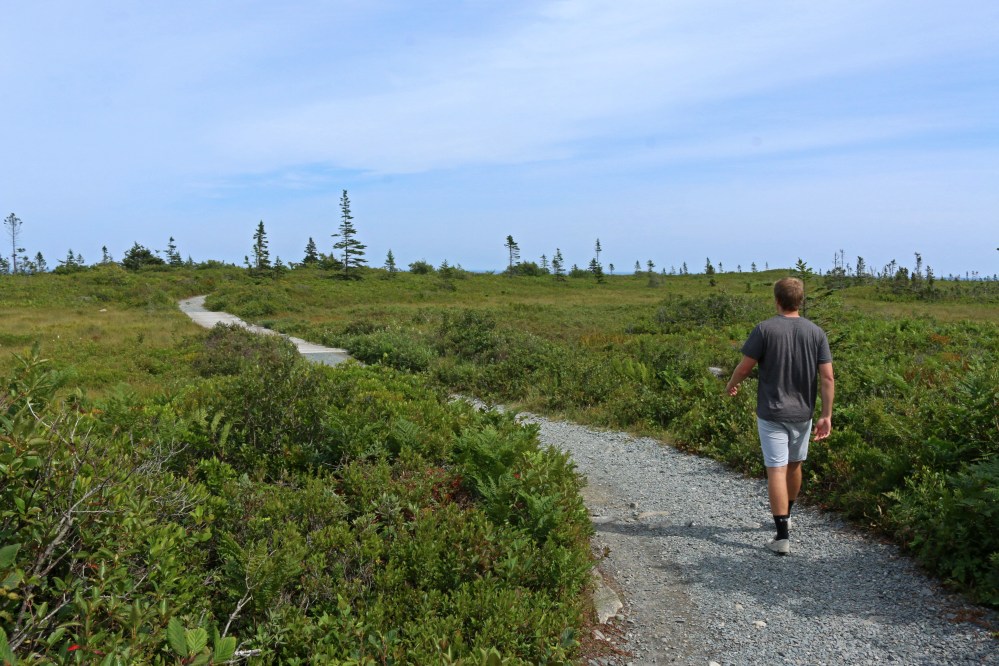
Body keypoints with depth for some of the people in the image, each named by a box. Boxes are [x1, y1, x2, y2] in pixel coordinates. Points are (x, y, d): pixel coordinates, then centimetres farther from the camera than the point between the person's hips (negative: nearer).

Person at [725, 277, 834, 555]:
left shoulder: (765, 329, -12)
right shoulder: (816, 332, -2)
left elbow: (744, 367, -10)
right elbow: (827, 378, -5)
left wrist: (731, 385, 11)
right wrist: (827, 415, -1)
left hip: (772, 413, -4)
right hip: (802, 413, 4)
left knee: (776, 470, -3)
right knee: (794, 466, 21)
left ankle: (783, 536, -4)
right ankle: (785, 516, 41)